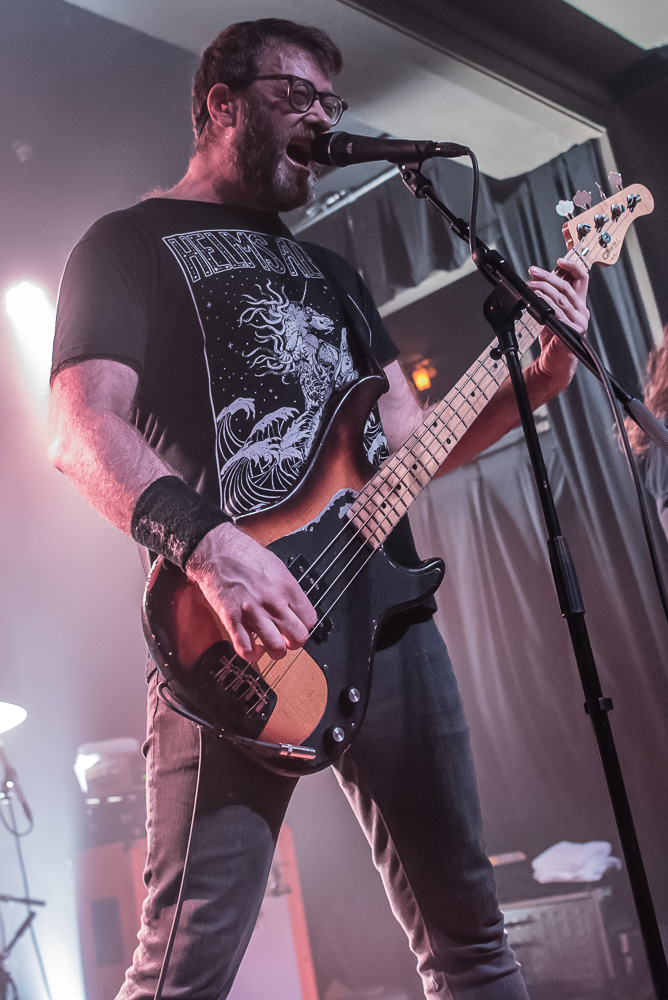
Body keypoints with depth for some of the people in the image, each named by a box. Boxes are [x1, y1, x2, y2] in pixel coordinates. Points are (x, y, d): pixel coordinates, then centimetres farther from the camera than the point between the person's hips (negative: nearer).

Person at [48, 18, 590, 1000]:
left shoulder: (330, 272, 26)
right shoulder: (130, 244, 7)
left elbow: (413, 441, 22)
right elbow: (83, 429, -8)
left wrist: (542, 376, 8)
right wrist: (208, 544, -24)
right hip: (241, 633, -6)